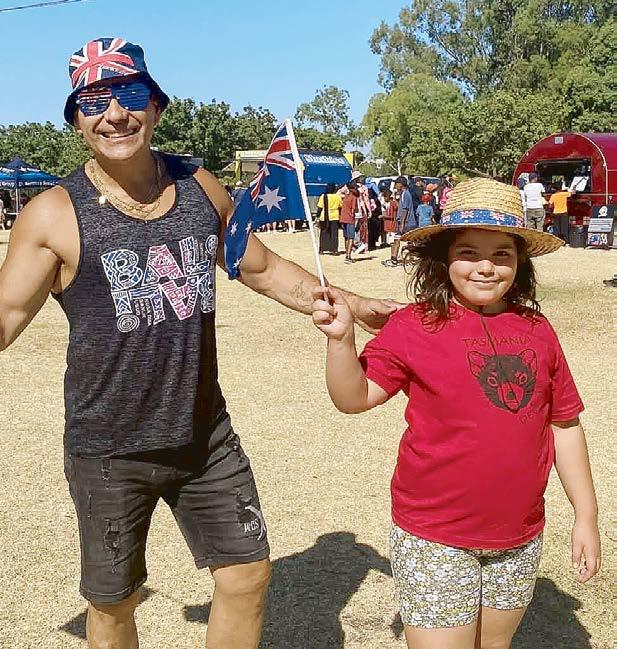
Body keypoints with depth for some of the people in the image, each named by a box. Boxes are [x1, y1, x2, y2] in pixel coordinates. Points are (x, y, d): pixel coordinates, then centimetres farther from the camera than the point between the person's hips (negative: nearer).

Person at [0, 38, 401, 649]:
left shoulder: (200, 187, 1)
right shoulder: (54, 214, -11)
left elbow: (264, 270, 12)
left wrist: (353, 305, 12)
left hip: (207, 436, 4)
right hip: (107, 452, -3)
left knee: (247, 576, 13)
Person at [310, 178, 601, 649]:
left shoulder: (536, 330, 1)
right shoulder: (416, 326, -10)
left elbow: (564, 425, 8)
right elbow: (354, 398, -13)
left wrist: (586, 515, 8)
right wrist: (341, 337, -30)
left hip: (519, 537, 5)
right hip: (435, 538, -4)